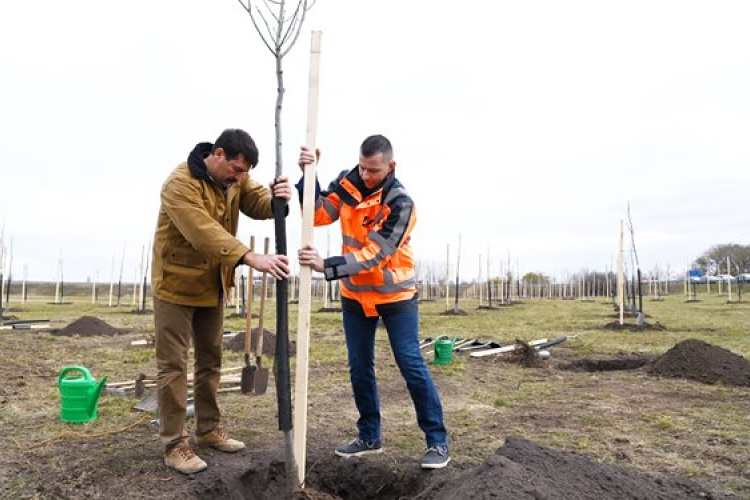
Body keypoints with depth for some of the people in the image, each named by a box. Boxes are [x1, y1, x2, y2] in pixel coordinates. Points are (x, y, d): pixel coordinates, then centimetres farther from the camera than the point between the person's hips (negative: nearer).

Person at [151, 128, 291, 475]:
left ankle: (209, 429, 29)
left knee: (211, 359, 15)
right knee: (173, 365, -1)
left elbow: (258, 204, -9)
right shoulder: (180, 184, -25)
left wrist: (277, 198, -33)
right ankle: (174, 444, 10)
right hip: (177, 285, -7)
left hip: (213, 285, 7)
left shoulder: (234, 177, 0)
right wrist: (251, 258, -49)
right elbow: (204, 232, -37)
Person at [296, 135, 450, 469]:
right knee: (359, 369, 10)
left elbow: (374, 255, -28)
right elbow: (318, 214, -11)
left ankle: (438, 441, 11)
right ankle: (369, 437, 26)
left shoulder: (400, 203, -22)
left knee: (411, 366, -3)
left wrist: (326, 266, -37)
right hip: (355, 294, 5)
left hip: (395, 294, -5)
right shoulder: (347, 182, -5)